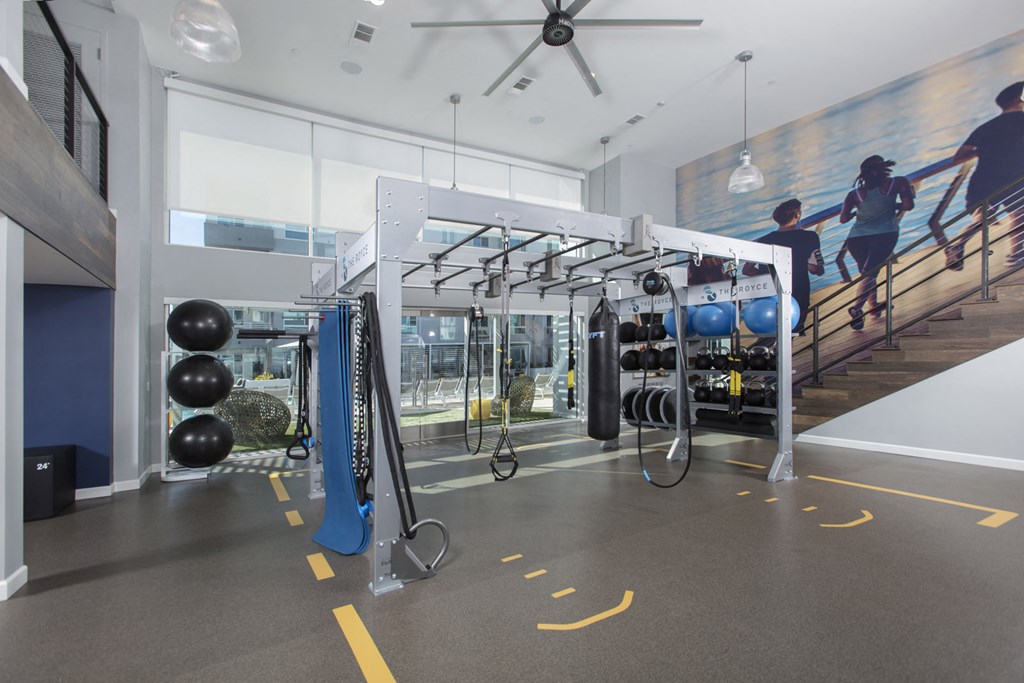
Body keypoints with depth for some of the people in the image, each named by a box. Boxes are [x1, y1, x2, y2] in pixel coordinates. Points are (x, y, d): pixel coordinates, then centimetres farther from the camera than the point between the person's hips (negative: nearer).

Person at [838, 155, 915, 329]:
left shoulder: (855, 194, 11)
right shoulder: (897, 183, 8)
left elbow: (843, 219, 5)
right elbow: (908, 205, -2)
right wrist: (895, 206, 19)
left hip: (856, 237, 3)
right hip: (885, 234, -3)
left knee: (867, 272, 22)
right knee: (870, 272, -12)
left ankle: (874, 305, 31)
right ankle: (857, 308, -33)